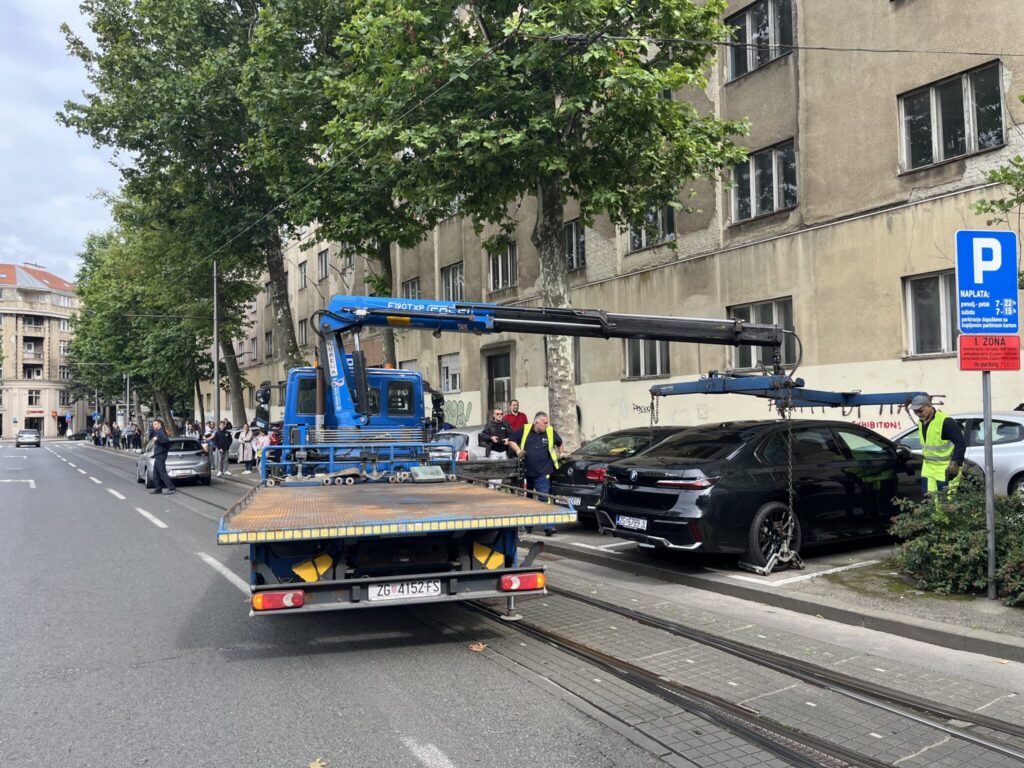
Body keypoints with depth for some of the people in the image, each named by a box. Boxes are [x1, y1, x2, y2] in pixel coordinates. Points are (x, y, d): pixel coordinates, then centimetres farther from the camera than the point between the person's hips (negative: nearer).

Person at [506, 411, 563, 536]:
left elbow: (559, 443, 22)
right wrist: (518, 451, -7)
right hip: (526, 473, 1)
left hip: (542, 474, -1)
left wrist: (560, 454, 17)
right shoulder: (525, 430, -2)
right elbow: (511, 441, 7)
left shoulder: (550, 431, 3)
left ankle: (548, 527, -9)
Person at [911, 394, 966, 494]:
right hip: (928, 470, 8)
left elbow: (961, 443, -20)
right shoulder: (921, 422, 8)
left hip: (946, 470, -8)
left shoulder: (945, 422, -19)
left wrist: (955, 463, -25)